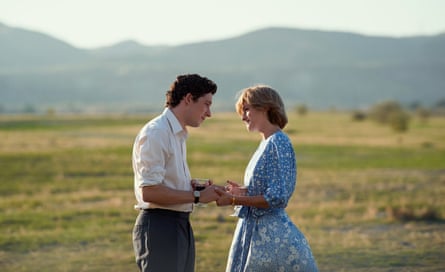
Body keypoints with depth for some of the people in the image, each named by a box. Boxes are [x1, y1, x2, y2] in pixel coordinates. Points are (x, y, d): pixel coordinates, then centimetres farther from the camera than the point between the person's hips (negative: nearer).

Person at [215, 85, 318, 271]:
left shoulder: (278, 143, -15)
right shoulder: (266, 144, 12)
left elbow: (277, 197, -20)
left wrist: (234, 200, -18)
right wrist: (243, 192, 7)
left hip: (272, 234, -9)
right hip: (255, 231, 9)